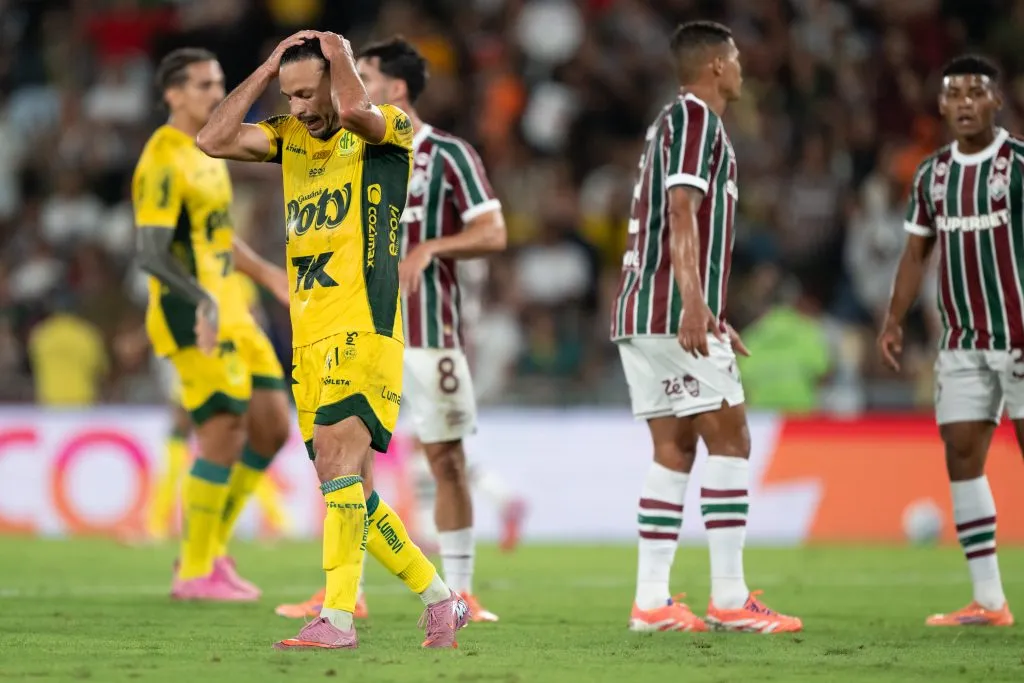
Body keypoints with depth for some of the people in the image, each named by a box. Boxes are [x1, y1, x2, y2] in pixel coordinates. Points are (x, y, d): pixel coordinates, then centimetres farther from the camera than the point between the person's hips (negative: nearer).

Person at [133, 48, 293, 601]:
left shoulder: (207, 151, 15)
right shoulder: (163, 162, -15)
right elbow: (153, 254, -23)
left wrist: (264, 273, 29)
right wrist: (203, 301, -35)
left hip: (229, 313, 9)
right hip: (191, 315, -9)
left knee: (272, 427, 7)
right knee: (225, 434, -9)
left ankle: (210, 549, 17)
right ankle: (194, 572, 2)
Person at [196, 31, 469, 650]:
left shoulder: (390, 131, -3)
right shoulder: (291, 137, 17)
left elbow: (354, 111, -26)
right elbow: (214, 140, 6)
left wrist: (340, 57, -7)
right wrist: (267, 69, 6)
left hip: (363, 332, -8)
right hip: (310, 342, 8)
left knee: (339, 462, -22)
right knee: (347, 489, 8)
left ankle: (337, 618, -26)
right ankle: (441, 600, 20)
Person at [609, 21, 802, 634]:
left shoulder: (675, 122, 23)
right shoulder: (695, 118, -7)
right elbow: (682, 214, -19)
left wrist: (710, 318, 32)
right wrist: (694, 304, -27)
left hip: (643, 314, 10)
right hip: (673, 312, -10)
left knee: (675, 449, 7)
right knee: (729, 439, -7)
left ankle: (652, 601, 3)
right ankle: (730, 599, -9)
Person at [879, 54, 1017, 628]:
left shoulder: (1017, 163, -7)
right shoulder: (932, 175, 10)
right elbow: (917, 253, 18)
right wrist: (895, 320, 9)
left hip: (1018, 337, -5)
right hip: (963, 342, 6)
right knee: (961, 457, 0)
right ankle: (989, 601, 2)